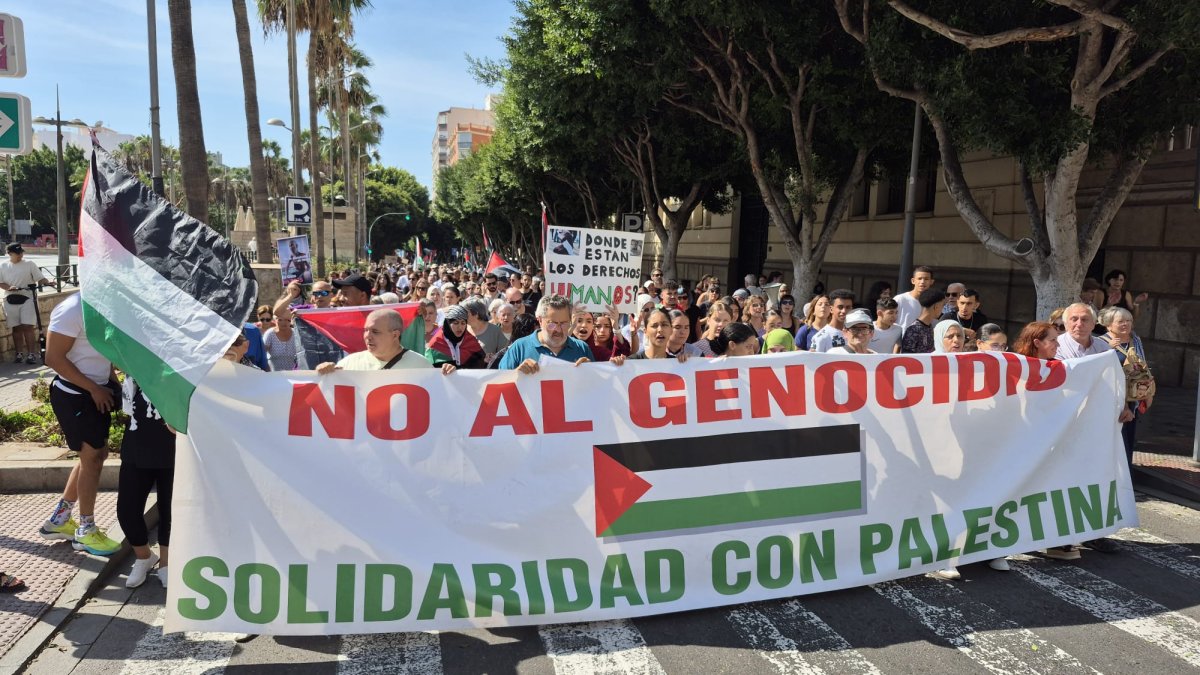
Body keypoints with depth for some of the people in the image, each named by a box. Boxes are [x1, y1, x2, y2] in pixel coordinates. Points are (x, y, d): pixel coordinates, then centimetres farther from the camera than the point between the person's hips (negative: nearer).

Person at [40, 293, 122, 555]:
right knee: (92, 458, 1)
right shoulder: (73, 310, -22)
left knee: (96, 455, 15)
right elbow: (54, 358, -22)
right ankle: (86, 531, 16)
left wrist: (114, 383, 6)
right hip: (74, 395, -8)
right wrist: (94, 388, -20)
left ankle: (59, 519, 31)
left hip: (98, 391, 8)